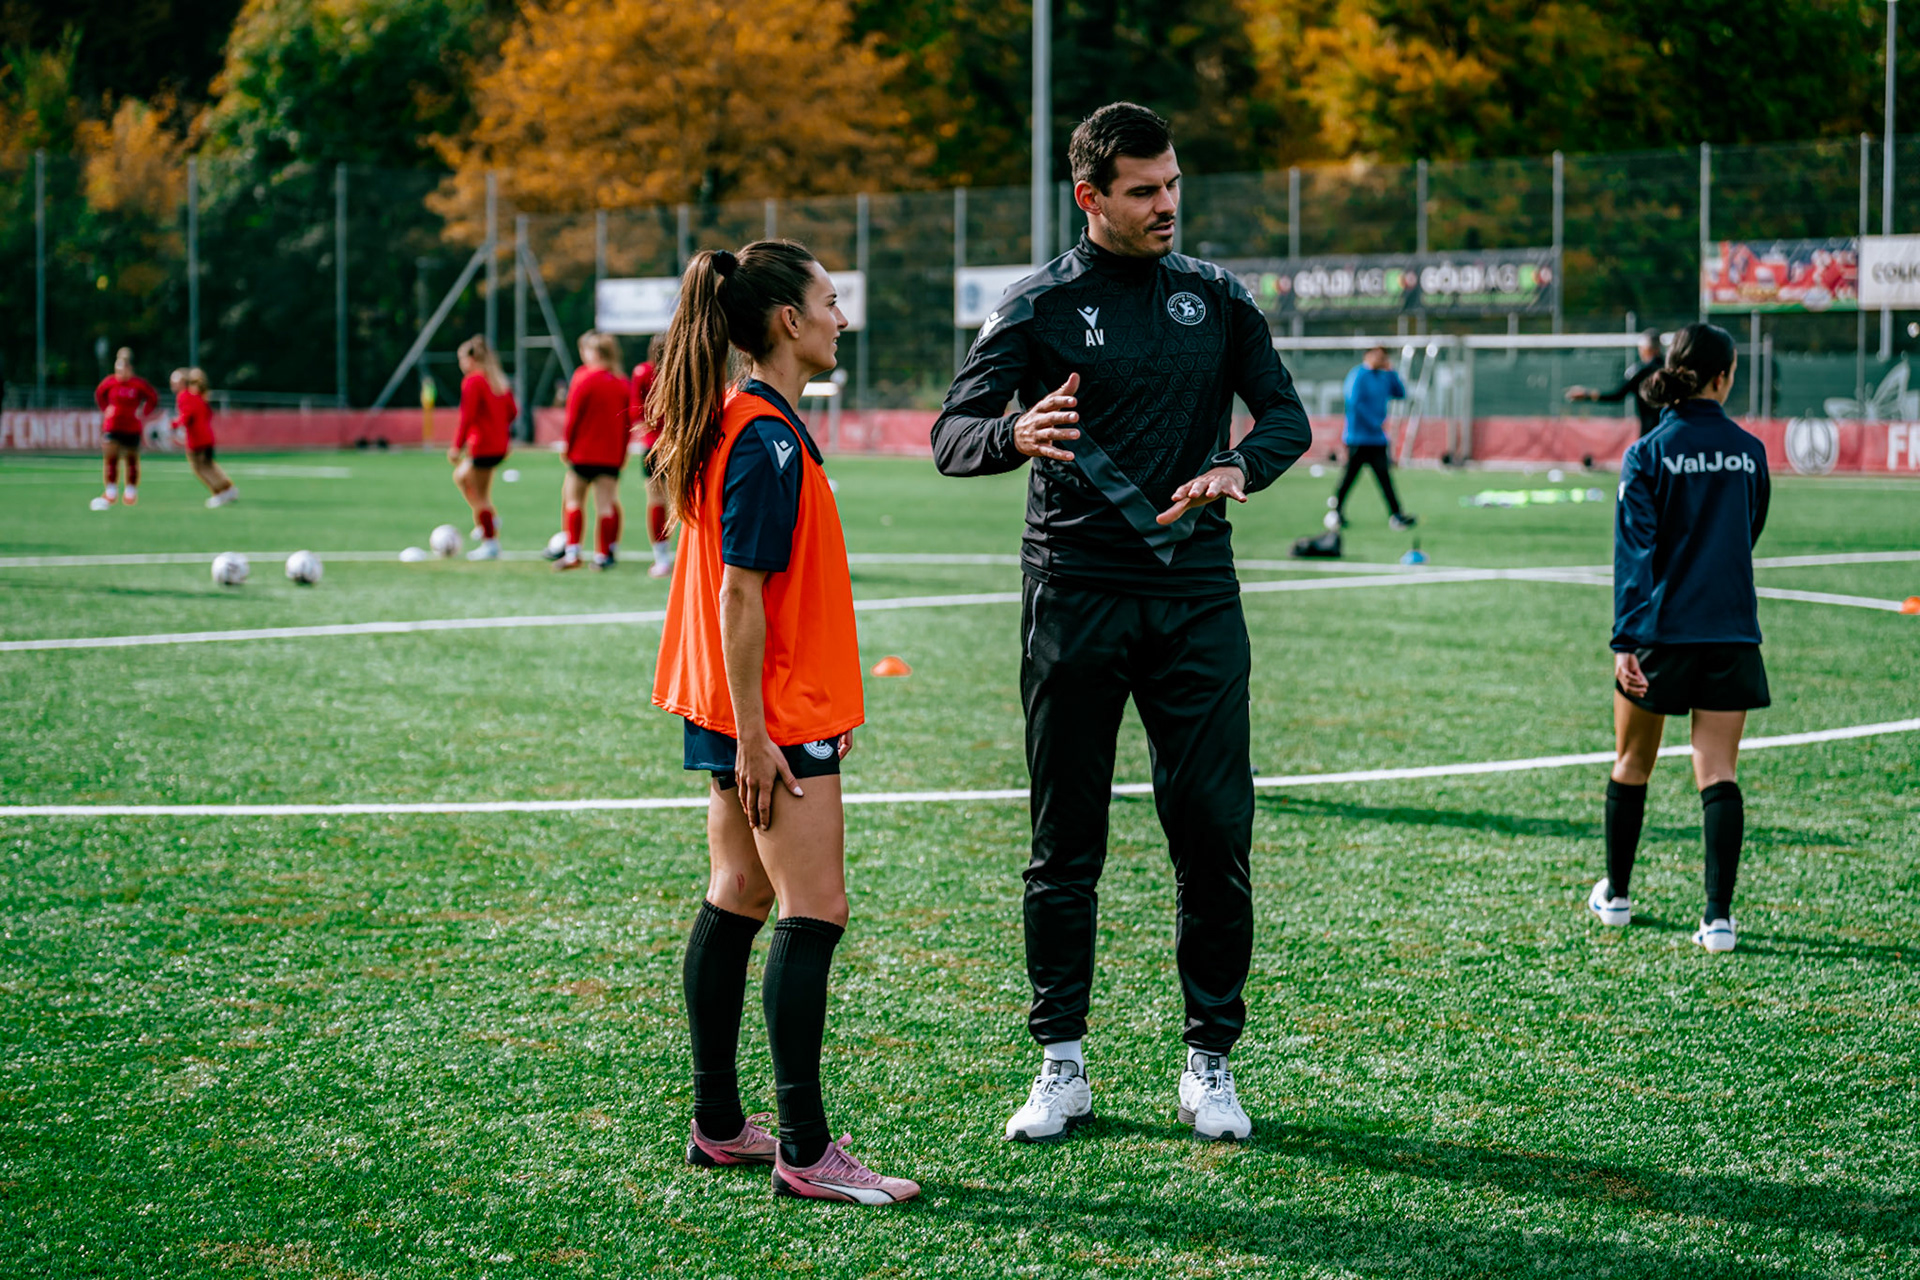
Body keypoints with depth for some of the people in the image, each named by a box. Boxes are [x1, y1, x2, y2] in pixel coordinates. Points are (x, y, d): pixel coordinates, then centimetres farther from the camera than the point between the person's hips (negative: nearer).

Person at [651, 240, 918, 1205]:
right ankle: (804, 1152, -8)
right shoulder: (769, 440, -18)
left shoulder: (740, 425, 12)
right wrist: (754, 735, -21)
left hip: (744, 712, 10)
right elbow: (740, 595, -21)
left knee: (739, 898, 13)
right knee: (815, 913, -9)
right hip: (777, 717, -10)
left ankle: (719, 1125, 20)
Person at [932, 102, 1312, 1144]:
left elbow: (1287, 414, 10)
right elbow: (951, 434, -6)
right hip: (1074, 596, -2)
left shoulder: (1216, 297, 9)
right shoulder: (1038, 306, 0)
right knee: (1066, 842, 3)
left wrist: (1237, 468, -13)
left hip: (1195, 593, 2)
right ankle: (1061, 1065, 12)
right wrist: (1015, 435, -30)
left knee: (1214, 830, -1)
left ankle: (1209, 1059, 10)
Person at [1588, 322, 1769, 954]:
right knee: (1718, 773, 0)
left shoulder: (1648, 454, -6)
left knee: (1632, 765, 16)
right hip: (1731, 633, 2)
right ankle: (1719, 916, -9)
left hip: (1659, 632, -1)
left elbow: (1635, 551, -11)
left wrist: (1625, 641, -12)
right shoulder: (1748, 450, 2)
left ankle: (1616, 895, 29)